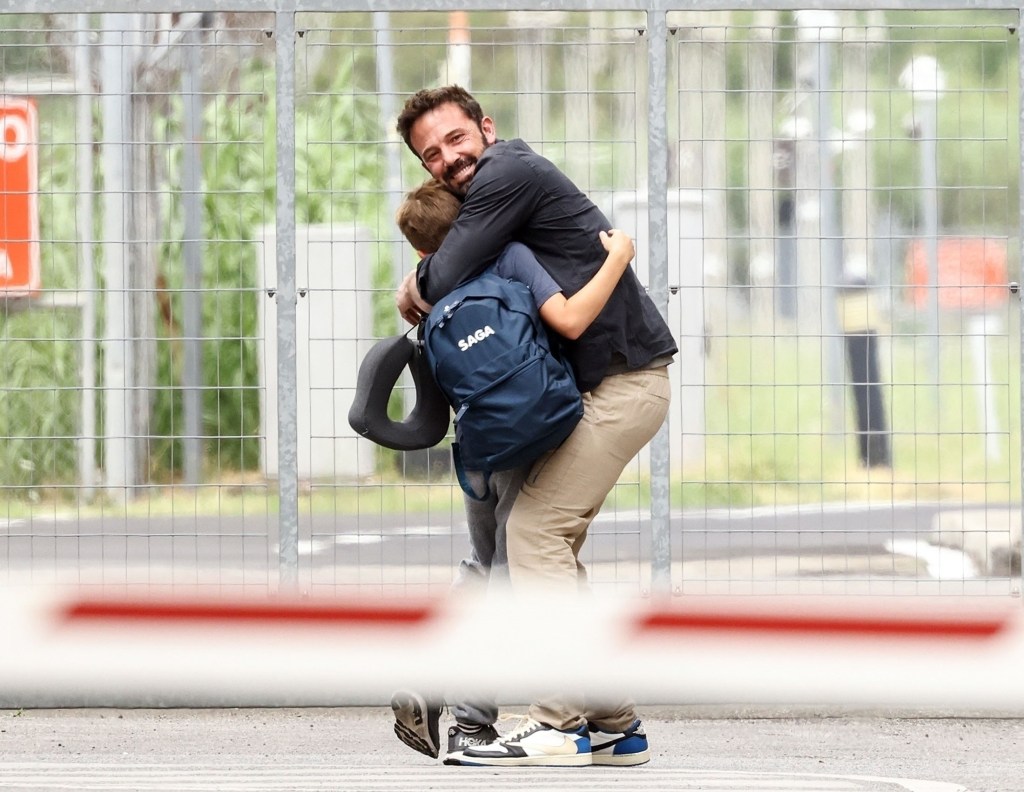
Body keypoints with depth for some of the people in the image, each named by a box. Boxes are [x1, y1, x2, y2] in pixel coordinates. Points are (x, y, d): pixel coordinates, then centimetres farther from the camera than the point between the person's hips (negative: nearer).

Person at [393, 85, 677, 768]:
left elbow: (444, 281, -17)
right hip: (607, 384, 10)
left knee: (534, 533, -12)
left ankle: (562, 725, -14)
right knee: (553, 541, 10)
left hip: (623, 380, -10)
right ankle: (614, 724, 11)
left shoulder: (508, 173, -11)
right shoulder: (496, 186, 20)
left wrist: (415, 286, 4)